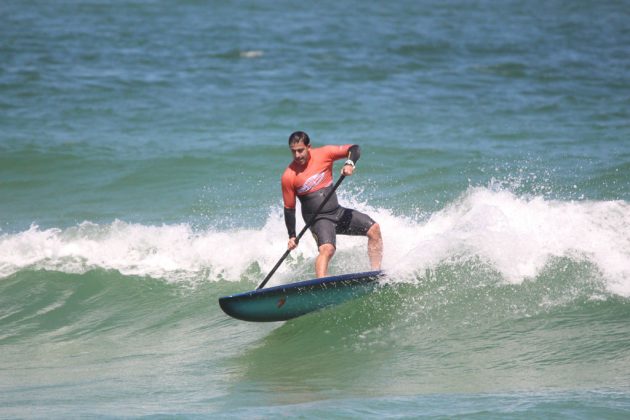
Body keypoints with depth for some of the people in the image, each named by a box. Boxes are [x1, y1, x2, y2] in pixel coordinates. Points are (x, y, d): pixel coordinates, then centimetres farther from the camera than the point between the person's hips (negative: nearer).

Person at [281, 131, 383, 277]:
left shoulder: (323, 154, -6)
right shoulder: (289, 177, -13)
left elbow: (354, 149, -6)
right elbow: (289, 209, -5)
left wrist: (350, 163, -27)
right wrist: (292, 236, -6)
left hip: (337, 212, 5)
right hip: (318, 219, -5)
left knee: (374, 229, 0)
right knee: (327, 249, -31)